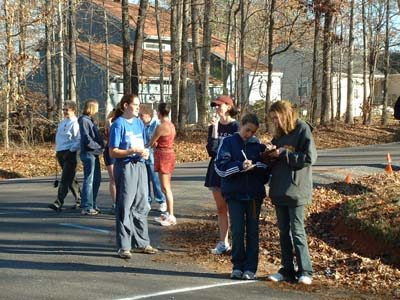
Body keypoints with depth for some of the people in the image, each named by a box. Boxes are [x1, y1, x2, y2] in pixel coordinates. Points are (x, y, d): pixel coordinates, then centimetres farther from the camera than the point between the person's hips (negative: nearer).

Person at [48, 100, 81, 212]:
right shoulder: (62, 122, 16)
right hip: (60, 153, 9)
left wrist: (71, 150, -19)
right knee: (70, 179, 14)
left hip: (69, 153, -9)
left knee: (65, 179, -11)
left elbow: (79, 140, -15)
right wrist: (57, 150, 18)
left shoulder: (75, 123, -10)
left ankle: (58, 203, -15)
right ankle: (80, 200, 24)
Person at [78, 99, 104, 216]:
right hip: (88, 153, -10)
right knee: (89, 180, -7)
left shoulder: (90, 120, 18)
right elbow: (87, 138, -19)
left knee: (96, 180, 14)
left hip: (94, 154, 10)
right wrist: (98, 146, -11)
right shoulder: (84, 120, -11)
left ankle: (92, 205, 22)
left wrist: (101, 146, 4)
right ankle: (86, 207, -4)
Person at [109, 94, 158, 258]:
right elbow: (113, 152, -11)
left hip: (140, 166, 7)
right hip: (125, 167, -7)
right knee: (125, 207, -3)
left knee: (141, 206, 11)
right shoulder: (118, 124, -8)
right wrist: (133, 151, -21)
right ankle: (124, 247, 3)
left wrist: (145, 152, -3)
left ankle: (141, 243, 21)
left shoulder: (139, 123, 12)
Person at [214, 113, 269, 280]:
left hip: (255, 194, 2)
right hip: (234, 193, -2)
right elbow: (220, 167, -8)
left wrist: (255, 165, -16)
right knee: (237, 230, -3)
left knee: (252, 230, 4)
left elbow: (267, 167, 5)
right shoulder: (228, 142, 2)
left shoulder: (258, 145, 8)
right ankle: (238, 266, 10)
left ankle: (250, 268, 10)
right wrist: (240, 166, -21)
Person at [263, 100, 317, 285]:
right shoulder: (278, 134, 15)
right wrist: (270, 156, -2)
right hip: (279, 190, 7)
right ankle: (287, 270, 17)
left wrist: (282, 154, -13)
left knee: (297, 231, -4)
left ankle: (305, 271, 4)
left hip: (296, 190, -7)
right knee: (284, 232, 10)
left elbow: (309, 158, -14)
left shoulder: (302, 129, -7)